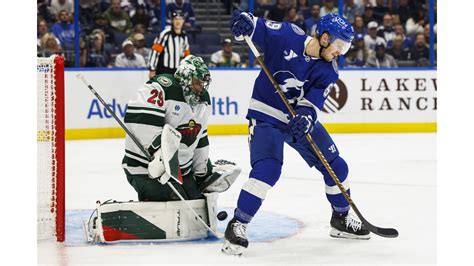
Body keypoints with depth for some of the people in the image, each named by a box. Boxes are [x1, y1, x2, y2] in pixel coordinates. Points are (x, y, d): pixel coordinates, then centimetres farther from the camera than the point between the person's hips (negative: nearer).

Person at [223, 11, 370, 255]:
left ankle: (341, 219, 32)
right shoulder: (286, 36, -19)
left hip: (300, 118, 6)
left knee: (335, 166, 9)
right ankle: (237, 225, -17)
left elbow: (313, 100, -16)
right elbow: (256, 27, -11)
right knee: (267, 169, -27)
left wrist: (305, 116, -38)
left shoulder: (328, 70, -8)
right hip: (266, 115, -6)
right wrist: (244, 21, -35)